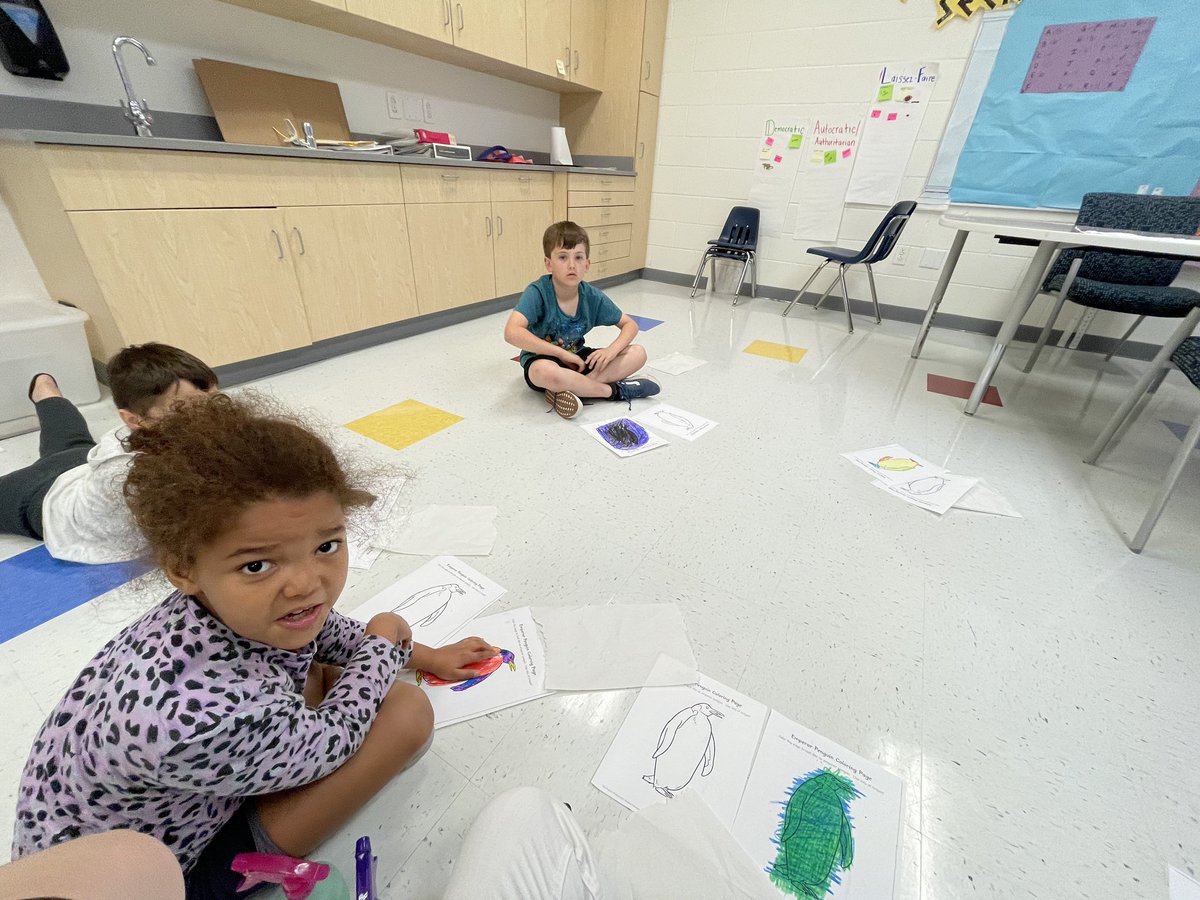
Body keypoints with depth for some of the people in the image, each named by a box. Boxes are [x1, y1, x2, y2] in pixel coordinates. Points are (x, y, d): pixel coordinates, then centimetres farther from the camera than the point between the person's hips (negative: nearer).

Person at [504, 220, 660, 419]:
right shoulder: (537, 292, -20)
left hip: (577, 358, 5)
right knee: (546, 372, -42)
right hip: (542, 359, -5)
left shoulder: (593, 297, -8)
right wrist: (562, 353, -30)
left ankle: (573, 388, -25)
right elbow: (512, 332, -34)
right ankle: (614, 390, -20)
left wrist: (612, 350, -20)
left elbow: (630, 325, 2)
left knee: (638, 353, -9)